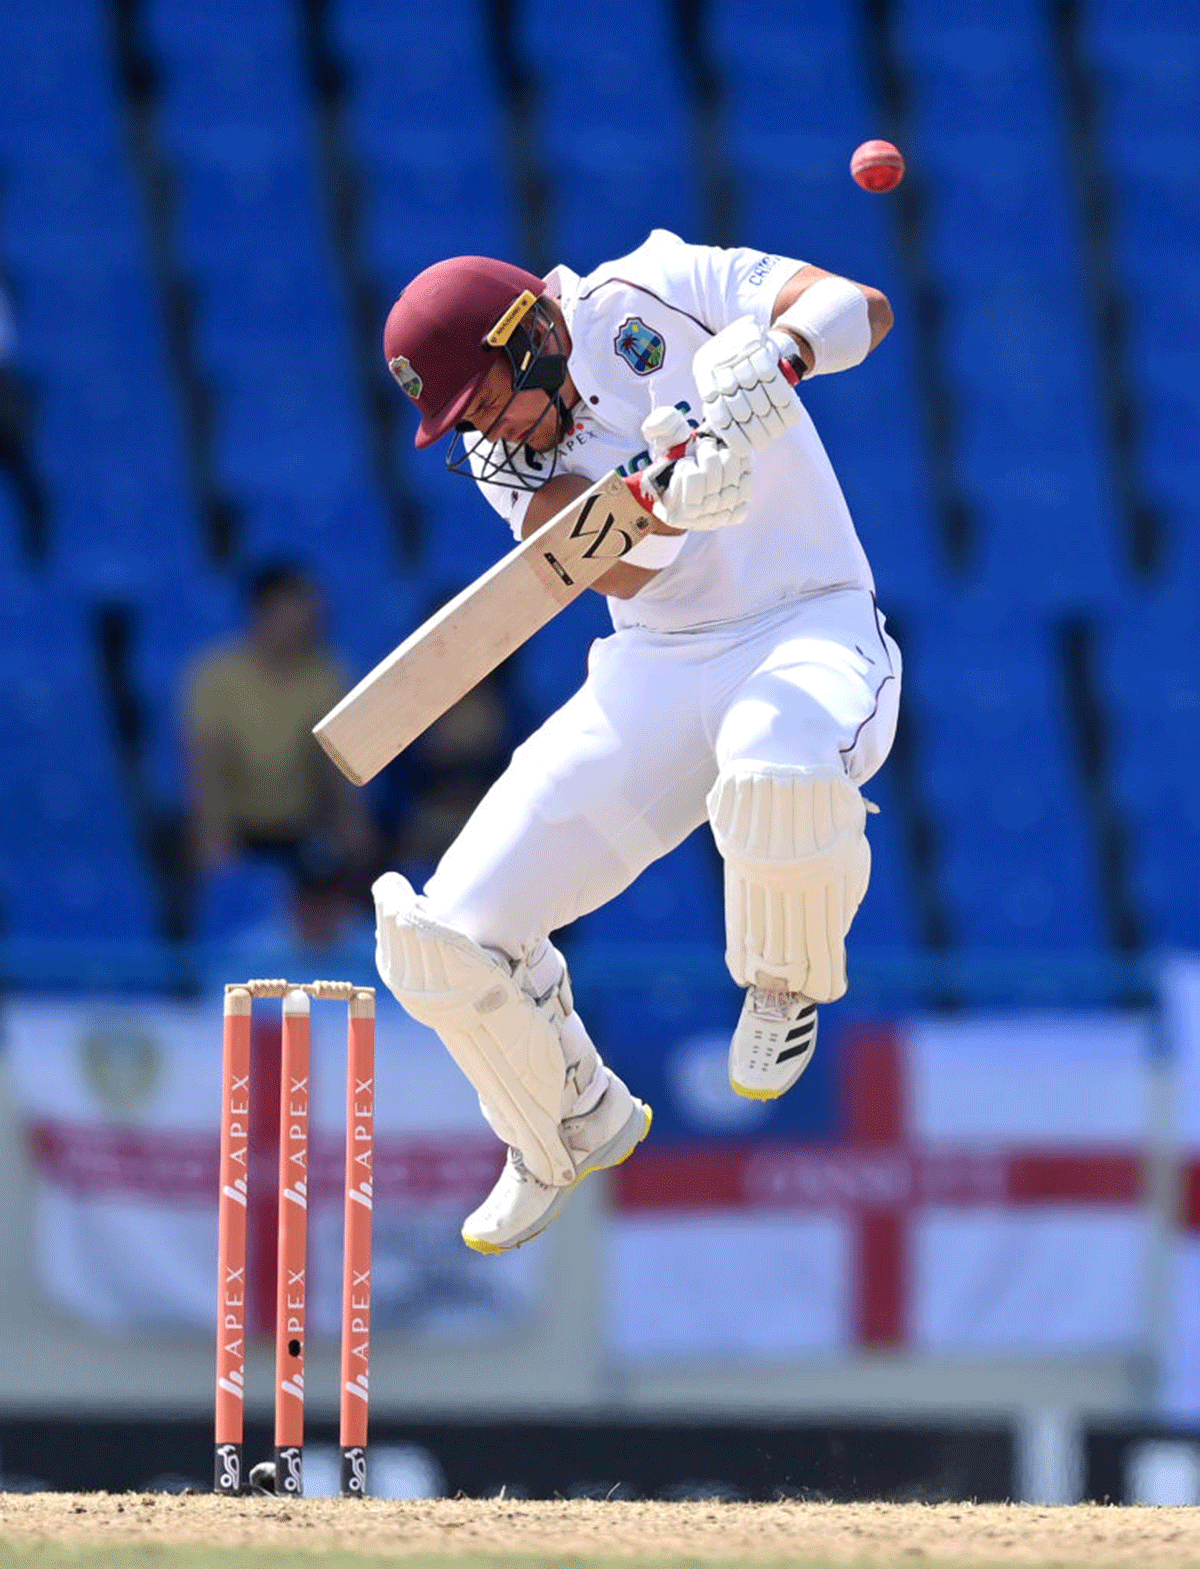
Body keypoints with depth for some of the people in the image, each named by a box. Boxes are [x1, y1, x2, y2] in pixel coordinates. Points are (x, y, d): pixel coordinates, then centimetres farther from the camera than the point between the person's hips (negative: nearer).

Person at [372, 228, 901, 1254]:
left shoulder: (659, 294, -9)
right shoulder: (499, 451, 1)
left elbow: (863, 307, -20)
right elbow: (613, 568, -18)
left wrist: (775, 351, -42)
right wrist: (669, 502, -42)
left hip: (811, 636, -4)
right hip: (655, 672, 5)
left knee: (781, 776, -44)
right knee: (443, 938, -9)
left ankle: (785, 984, -7)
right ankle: (576, 1127, 22)